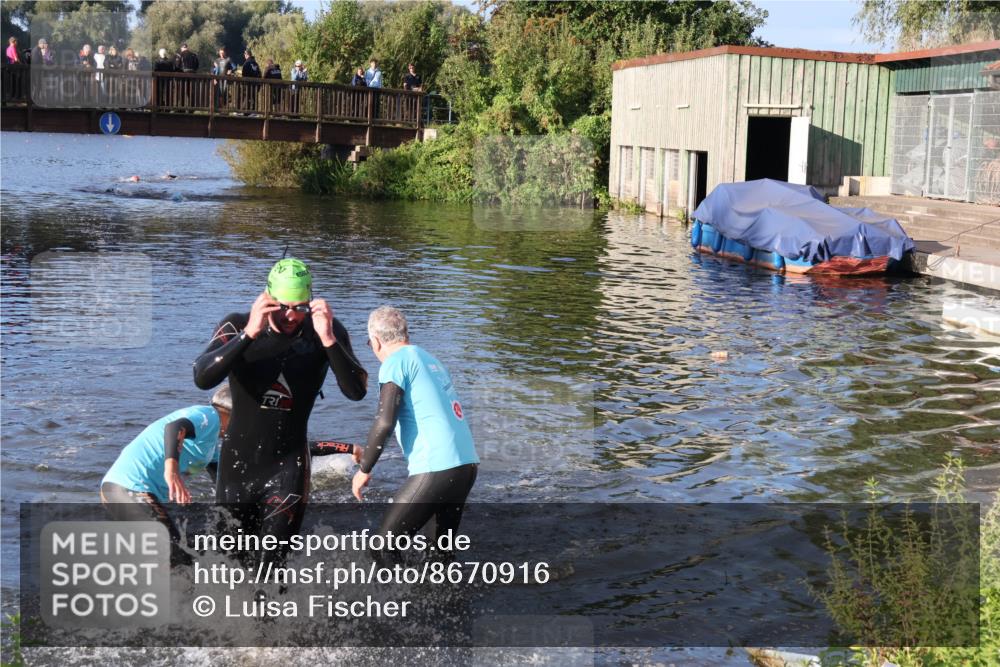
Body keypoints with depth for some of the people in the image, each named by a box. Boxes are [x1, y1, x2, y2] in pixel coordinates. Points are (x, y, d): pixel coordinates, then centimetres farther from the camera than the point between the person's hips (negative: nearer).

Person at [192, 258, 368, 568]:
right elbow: (202, 378, -26)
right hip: (238, 461, 2)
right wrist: (249, 334, -35)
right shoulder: (238, 326, -11)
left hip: (288, 464, -2)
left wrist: (328, 340, -32)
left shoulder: (327, 331, -9)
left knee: (272, 559, -13)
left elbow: (357, 391, -20)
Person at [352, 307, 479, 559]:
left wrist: (364, 469, -2)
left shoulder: (396, 361, -4)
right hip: (468, 464, 8)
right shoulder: (431, 360, 21)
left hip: (436, 470, -8)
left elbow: (385, 422, -13)